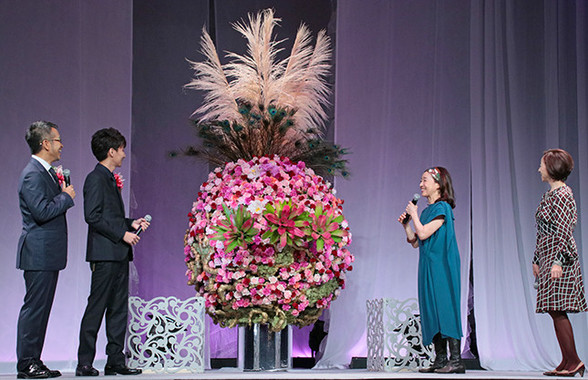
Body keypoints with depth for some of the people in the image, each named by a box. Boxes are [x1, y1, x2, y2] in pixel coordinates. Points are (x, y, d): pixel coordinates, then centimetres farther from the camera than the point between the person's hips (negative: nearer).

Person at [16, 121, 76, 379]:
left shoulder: (46, 172, 17)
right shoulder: (33, 174, -15)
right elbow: (42, 211, -24)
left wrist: (63, 193, 5)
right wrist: (66, 197, -12)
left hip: (48, 254, 10)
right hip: (39, 253, -10)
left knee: (41, 308, 11)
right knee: (34, 307, -7)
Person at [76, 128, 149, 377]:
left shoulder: (111, 179, 21)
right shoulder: (95, 179, -8)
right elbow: (93, 216, -17)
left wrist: (131, 224, 10)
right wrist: (122, 233, -16)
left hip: (119, 254, 10)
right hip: (104, 254, -10)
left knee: (119, 309, 8)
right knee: (96, 308, -7)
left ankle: (116, 361, 11)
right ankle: (84, 363, -3)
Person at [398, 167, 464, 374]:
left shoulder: (442, 207, -8)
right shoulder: (427, 210, 17)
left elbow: (423, 234, -16)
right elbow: (415, 242, 19)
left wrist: (414, 214, -3)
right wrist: (406, 224, 7)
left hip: (441, 266, -9)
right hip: (428, 266, 9)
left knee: (445, 306, -12)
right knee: (432, 310, 7)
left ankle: (456, 359, -14)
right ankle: (440, 360, 9)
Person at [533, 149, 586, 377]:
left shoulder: (563, 194, -11)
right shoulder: (549, 195, 17)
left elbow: (564, 231, -16)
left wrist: (558, 261, -21)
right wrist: (536, 260, 20)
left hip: (559, 257, -9)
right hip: (547, 257, 9)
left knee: (557, 309, -11)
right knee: (555, 311, 7)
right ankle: (567, 363, 9)